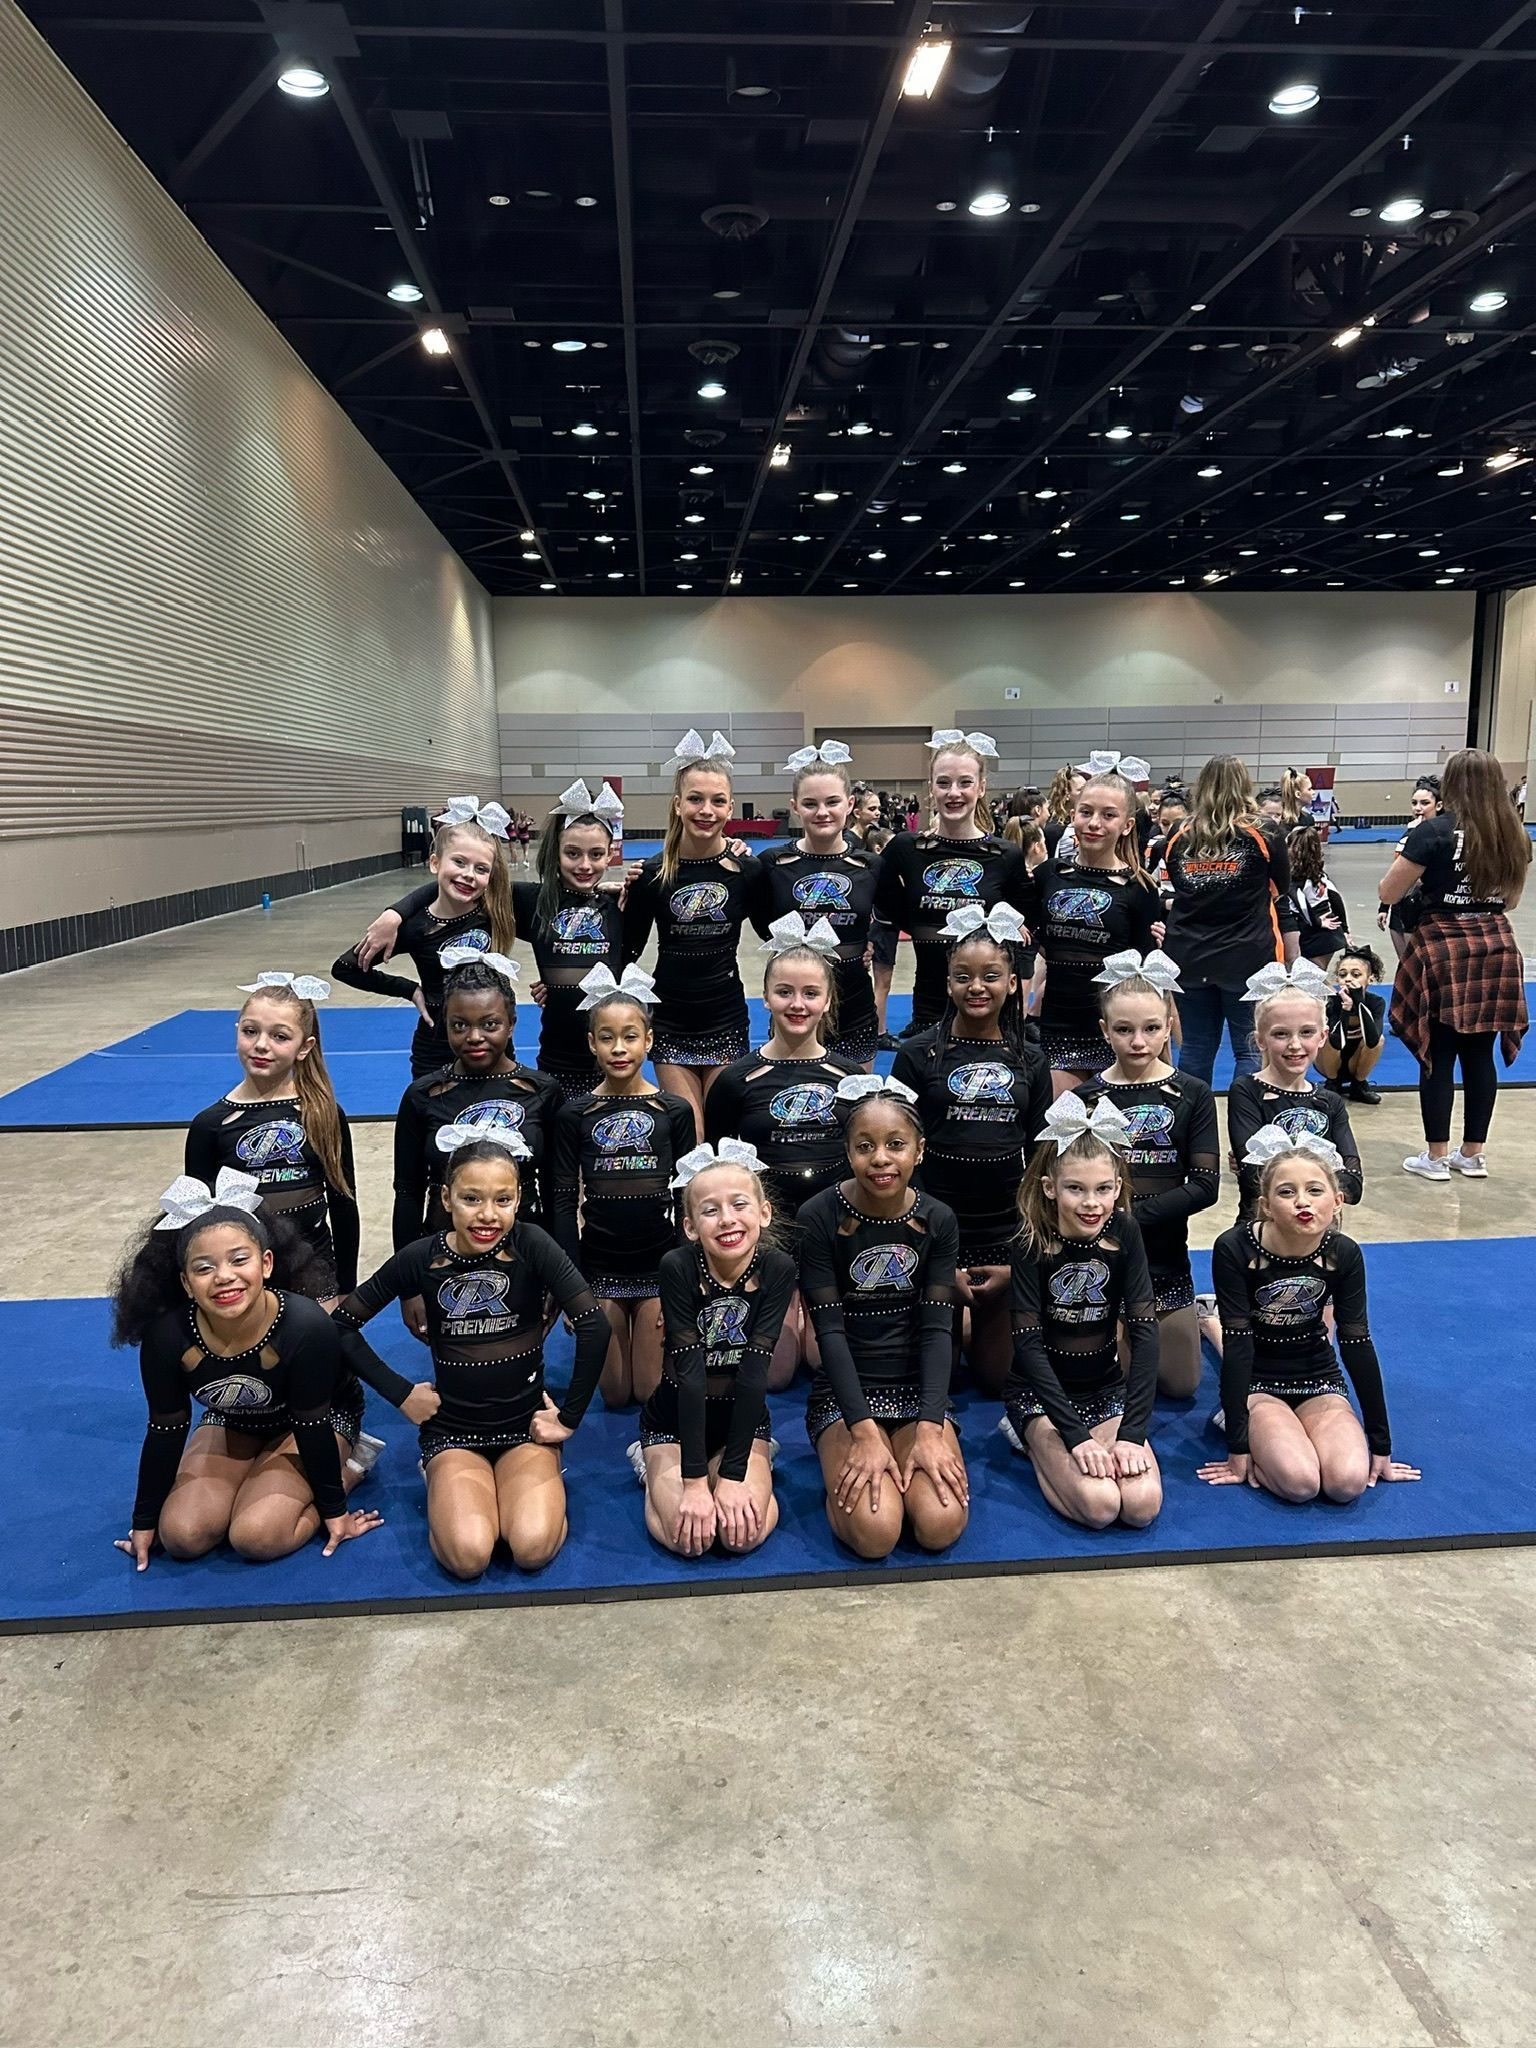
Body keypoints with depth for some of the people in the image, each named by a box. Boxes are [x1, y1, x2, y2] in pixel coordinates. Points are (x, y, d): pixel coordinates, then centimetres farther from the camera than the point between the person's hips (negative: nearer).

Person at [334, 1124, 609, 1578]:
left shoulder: (531, 1246, -13)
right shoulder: (422, 1258, -8)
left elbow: (594, 1326, -19)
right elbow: (342, 1323, 1)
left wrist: (570, 1416, -14)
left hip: (526, 1426, -1)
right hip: (453, 1431, 1)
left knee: (533, 1548, -26)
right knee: (468, 1555, -24)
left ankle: (529, 1484, 7)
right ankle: (445, 1482, 8)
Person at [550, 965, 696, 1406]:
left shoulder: (675, 1112, -2)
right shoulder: (574, 1115, -2)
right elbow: (563, 1201, -2)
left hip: (659, 1263, 0)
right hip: (599, 1265, 0)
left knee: (652, 1391, 4)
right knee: (615, 1393, 7)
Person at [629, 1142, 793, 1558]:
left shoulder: (777, 1269, -19)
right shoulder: (678, 1267, -23)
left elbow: (754, 1372, -22)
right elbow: (690, 1373, -27)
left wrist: (733, 1474, -25)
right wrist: (694, 1481, -28)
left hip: (743, 1419, 1)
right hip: (673, 1421, 0)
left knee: (745, 1533, -22)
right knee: (687, 1537, -21)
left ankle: (754, 1467, 11)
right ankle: (653, 1467, 10)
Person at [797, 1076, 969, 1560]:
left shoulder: (938, 1221, -2)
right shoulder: (819, 1218, -12)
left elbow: (936, 1329, -6)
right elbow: (830, 1329, -14)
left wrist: (930, 1431, -19)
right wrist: (866, 1434, -22)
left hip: (919, 1388, 2)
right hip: (845, 1392, -2)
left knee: (941, 1527, -21)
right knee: (875, 1532, -24)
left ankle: (908, 1461, 9)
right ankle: (845, 1465, 7)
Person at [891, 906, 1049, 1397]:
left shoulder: (1030, 1061, 4)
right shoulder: (917, 1055, -4)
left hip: (1008, 1235, 2)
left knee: (999, 1375, 5)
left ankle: (981, 1321, 36)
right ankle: (954, 1321, 35)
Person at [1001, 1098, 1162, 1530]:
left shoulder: (1124, 1233, -8)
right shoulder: (1032, 1243, -16)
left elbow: (1144, 1332, -12)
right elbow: (1028, 1344, -18)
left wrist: (1132, 1432, -20)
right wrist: (1076, 1434, -25)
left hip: (1107, 1390, 4)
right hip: (1040, 1392, -3)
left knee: (1142, 1505, -20)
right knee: (1099, 1505, -25)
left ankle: (1042, 1442, 6)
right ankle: (1033, 1442, 4)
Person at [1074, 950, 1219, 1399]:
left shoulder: (1192, 1095, -3)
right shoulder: (1084, 1099, -4)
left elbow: (1204, 1186, -10)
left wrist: (1132, 1214, -19)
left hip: (1164, 1255, 1)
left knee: (1179, 1384, 7)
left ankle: (1190, 1321, 38)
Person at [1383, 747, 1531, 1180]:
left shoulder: (1433, 832, -11)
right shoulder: (1515, 835, 5)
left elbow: (1388, 894, -6)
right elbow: (1510, 900, 17)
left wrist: (1413, 860, 10)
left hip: (1442, 951, -5)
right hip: (1497, 949, 5)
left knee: (1439, 1057, 4)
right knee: (1480, 1055, 12)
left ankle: (1436, 1156, 12)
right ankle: (1473, 1154, 22)